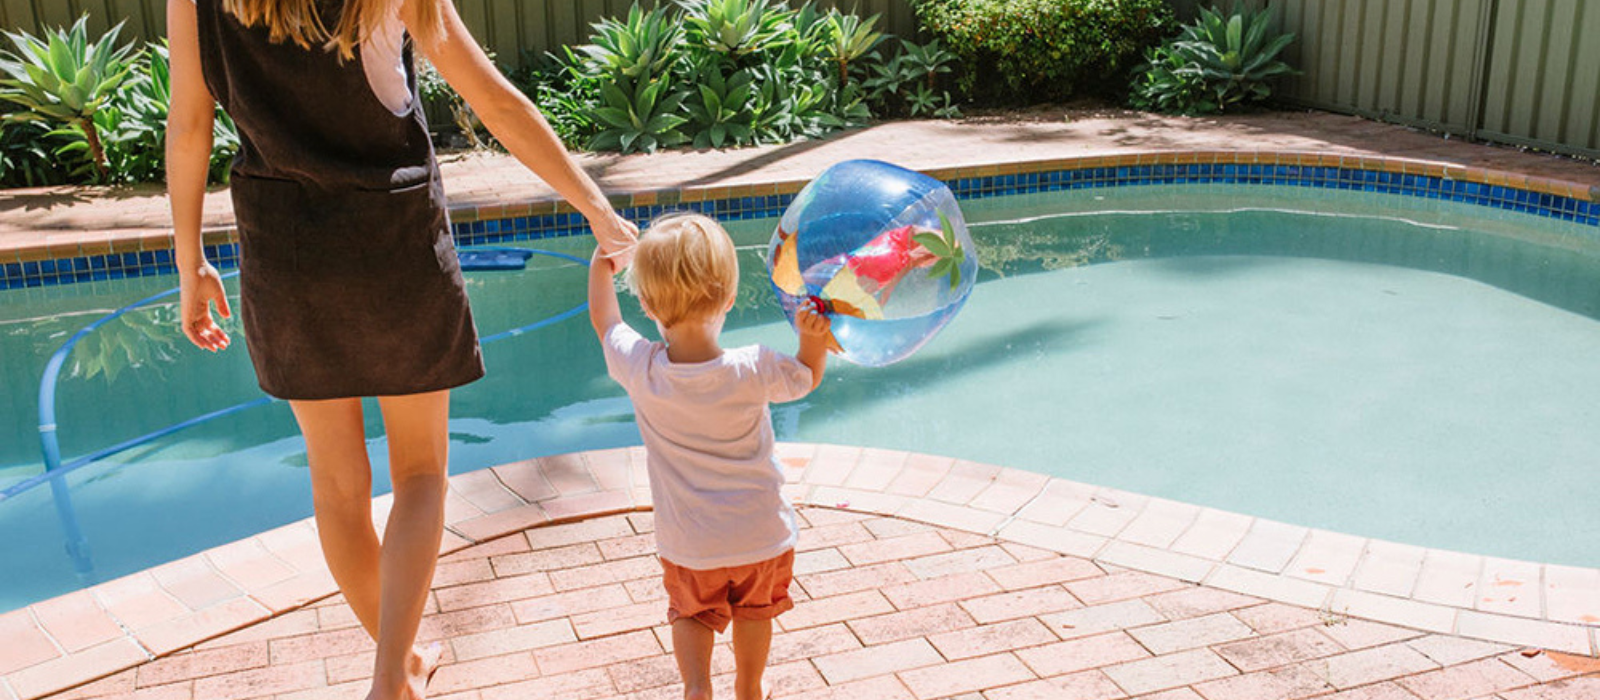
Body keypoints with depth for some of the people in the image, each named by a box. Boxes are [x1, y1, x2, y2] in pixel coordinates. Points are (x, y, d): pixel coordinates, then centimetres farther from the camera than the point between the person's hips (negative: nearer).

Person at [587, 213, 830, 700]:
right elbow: (808, 378, -1)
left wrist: (602, 259, 14)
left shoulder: (640, 370, -21)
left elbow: (604, 318, 1)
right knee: (754, 610, 28)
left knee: (692, 612, 27)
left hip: (689, 545, 0)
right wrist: (812, 336, -17)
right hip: (761, 535, 0)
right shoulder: (753, 371, -23)